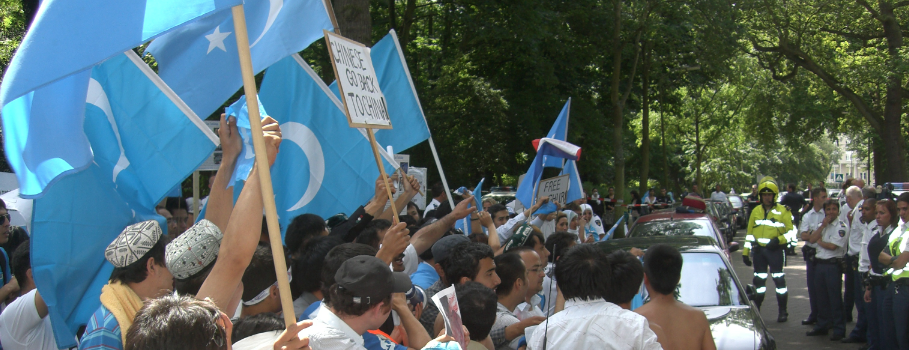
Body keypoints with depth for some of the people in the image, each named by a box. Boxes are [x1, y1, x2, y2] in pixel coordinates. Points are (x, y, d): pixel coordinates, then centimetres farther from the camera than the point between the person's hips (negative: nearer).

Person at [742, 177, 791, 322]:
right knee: (759, 280, 9)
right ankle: (756, 309, 17)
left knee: (779, 279, -4)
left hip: (775, 250, -4)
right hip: (758, 250, 4)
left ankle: (783, 311, 4)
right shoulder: (756, 211, 13)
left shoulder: (783, 211, -1)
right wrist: (745, 252, 12)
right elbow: (749, 233, 16)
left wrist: (779, 240, -18)